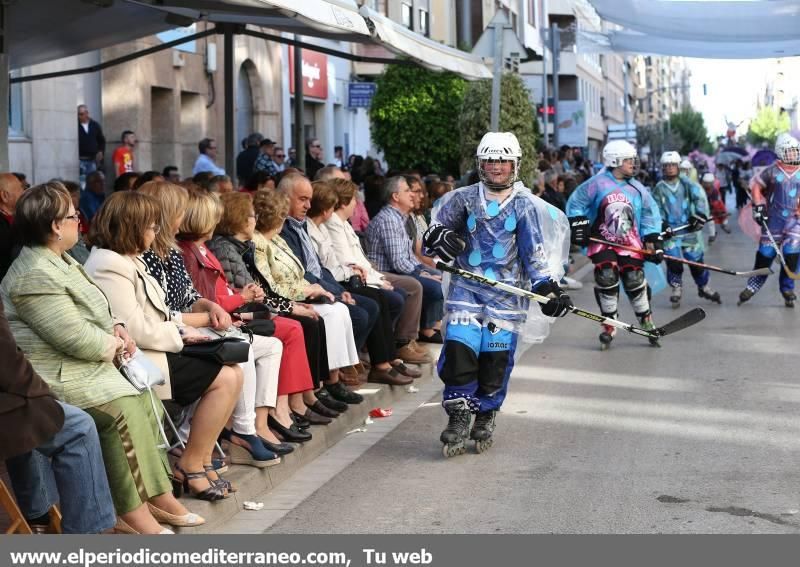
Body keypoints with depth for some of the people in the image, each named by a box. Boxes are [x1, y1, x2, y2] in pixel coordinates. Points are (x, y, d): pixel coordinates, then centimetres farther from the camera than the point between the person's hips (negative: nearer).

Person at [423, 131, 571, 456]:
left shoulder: (526, 206, 1)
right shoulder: (464, 199, 9)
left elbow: (538, 250, -4)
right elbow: (435, 228, 18)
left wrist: (547, 287, -17)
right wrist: (439, 238, -6)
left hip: (507, 292, -1)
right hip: (466, 286, 1)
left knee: (496, 358, -2)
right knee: (459, 351, -11)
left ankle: (485, 418, 20)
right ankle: (458, 419, 4)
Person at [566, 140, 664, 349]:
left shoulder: (637, 188, 5)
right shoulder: (597, 184, -7)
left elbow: (650, 214, 11)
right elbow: (575, 204, 0)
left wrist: (654, 241, 4)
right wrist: (578, 226, -8)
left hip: (630, 242, 3)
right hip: (602, 240, -3)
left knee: (635, 280, -5)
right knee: (606, 278, -13)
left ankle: (647, 322, 10)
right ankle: (609, 326, 2)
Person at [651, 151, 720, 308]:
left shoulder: (686, 183, 2)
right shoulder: (659, 189, 5)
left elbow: (700, 197, -8)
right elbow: (656, 210, 4)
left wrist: (700, 215, -22)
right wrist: (662, 225, -12)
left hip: (689, 229, 0)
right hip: (670, 231, 0)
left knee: (696, 260, 3)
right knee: (673, 261, -11)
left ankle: (704, 287, 25)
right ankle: (676, 288, 11)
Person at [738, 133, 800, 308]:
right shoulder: (772, 171, -2)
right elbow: (755, 186, 6)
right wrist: (758, 206, -1)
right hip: (774, 217, -1)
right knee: (766, 252, 3)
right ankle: (753, 285, 16)